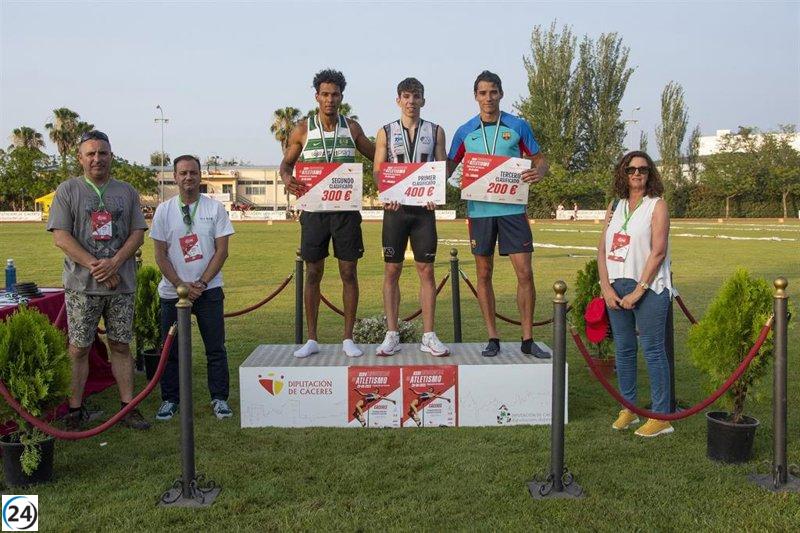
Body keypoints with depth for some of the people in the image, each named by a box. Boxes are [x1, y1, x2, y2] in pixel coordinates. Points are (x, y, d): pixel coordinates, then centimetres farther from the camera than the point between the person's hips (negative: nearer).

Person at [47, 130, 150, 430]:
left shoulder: (126, 191, 10)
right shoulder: (68, 191, 2)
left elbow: (138, 234, 5)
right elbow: (61, 237, -5)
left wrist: (114, 263, -11)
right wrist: (94, 266, -14)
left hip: (121, 283, 2)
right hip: (82, 284, -2)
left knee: (121, 346, 8)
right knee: (79, 349, 3)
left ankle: (128, 408, 14)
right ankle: (75, 410, 14)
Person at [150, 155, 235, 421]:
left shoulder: (215, 208, 0)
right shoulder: (164, 211, 3)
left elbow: (221, 250, -2)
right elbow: (160, 254, 1)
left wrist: (201, 283, -10)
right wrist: (181, 285, -9)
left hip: (209, 289, -1)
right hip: (172, 290, 1)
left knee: (216, 347, 3)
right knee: (171, 348, 7)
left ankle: (219, 398, 14)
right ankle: (170, 399, 21)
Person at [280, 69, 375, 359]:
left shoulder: (352, 128, 7)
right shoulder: (303, 129, 3)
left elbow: (375, 156, 17)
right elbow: (286, 162, 10)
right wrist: (287, 177, -13)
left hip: (346, 210, 1)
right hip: (314, 210, -1)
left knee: (349, 273, 2)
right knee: (313, 274, 5)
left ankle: (348, 338, 13)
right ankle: (311, 339, 15)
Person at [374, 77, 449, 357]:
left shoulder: (435, 131, 10)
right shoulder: (386, 132, 8)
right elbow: (378, 170, 4)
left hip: (424, 208, 0)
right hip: (395, 208, 0)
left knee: (426, 271, 1)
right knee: (392, 271, 1)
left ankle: (428, 336, 8)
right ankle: (392, 335, 9)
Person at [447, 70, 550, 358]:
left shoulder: (518, 126, 4)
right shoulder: (465, 132, 8)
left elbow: (540, 160, 9)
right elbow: (449, 166, 13)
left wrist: (538, 173, -14)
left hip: (513, 208, -1)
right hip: (479, 209, 1)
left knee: (525, 272, -4)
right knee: (484, 274, 5)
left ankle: (527, 339, 8)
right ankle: (493, 338, 17)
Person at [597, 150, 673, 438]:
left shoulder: (657, 205, -2)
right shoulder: (615, 206, 13)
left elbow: (658, 253, -10)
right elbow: (602, 249, 8)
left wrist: (638, 291, -15)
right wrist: (606, 288, -3)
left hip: (648, 288, -5)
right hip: (616, 288, 5)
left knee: (653, 350, -2)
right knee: (623, 349, 11)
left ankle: (661, 417, 6)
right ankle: (628, 408, 25)